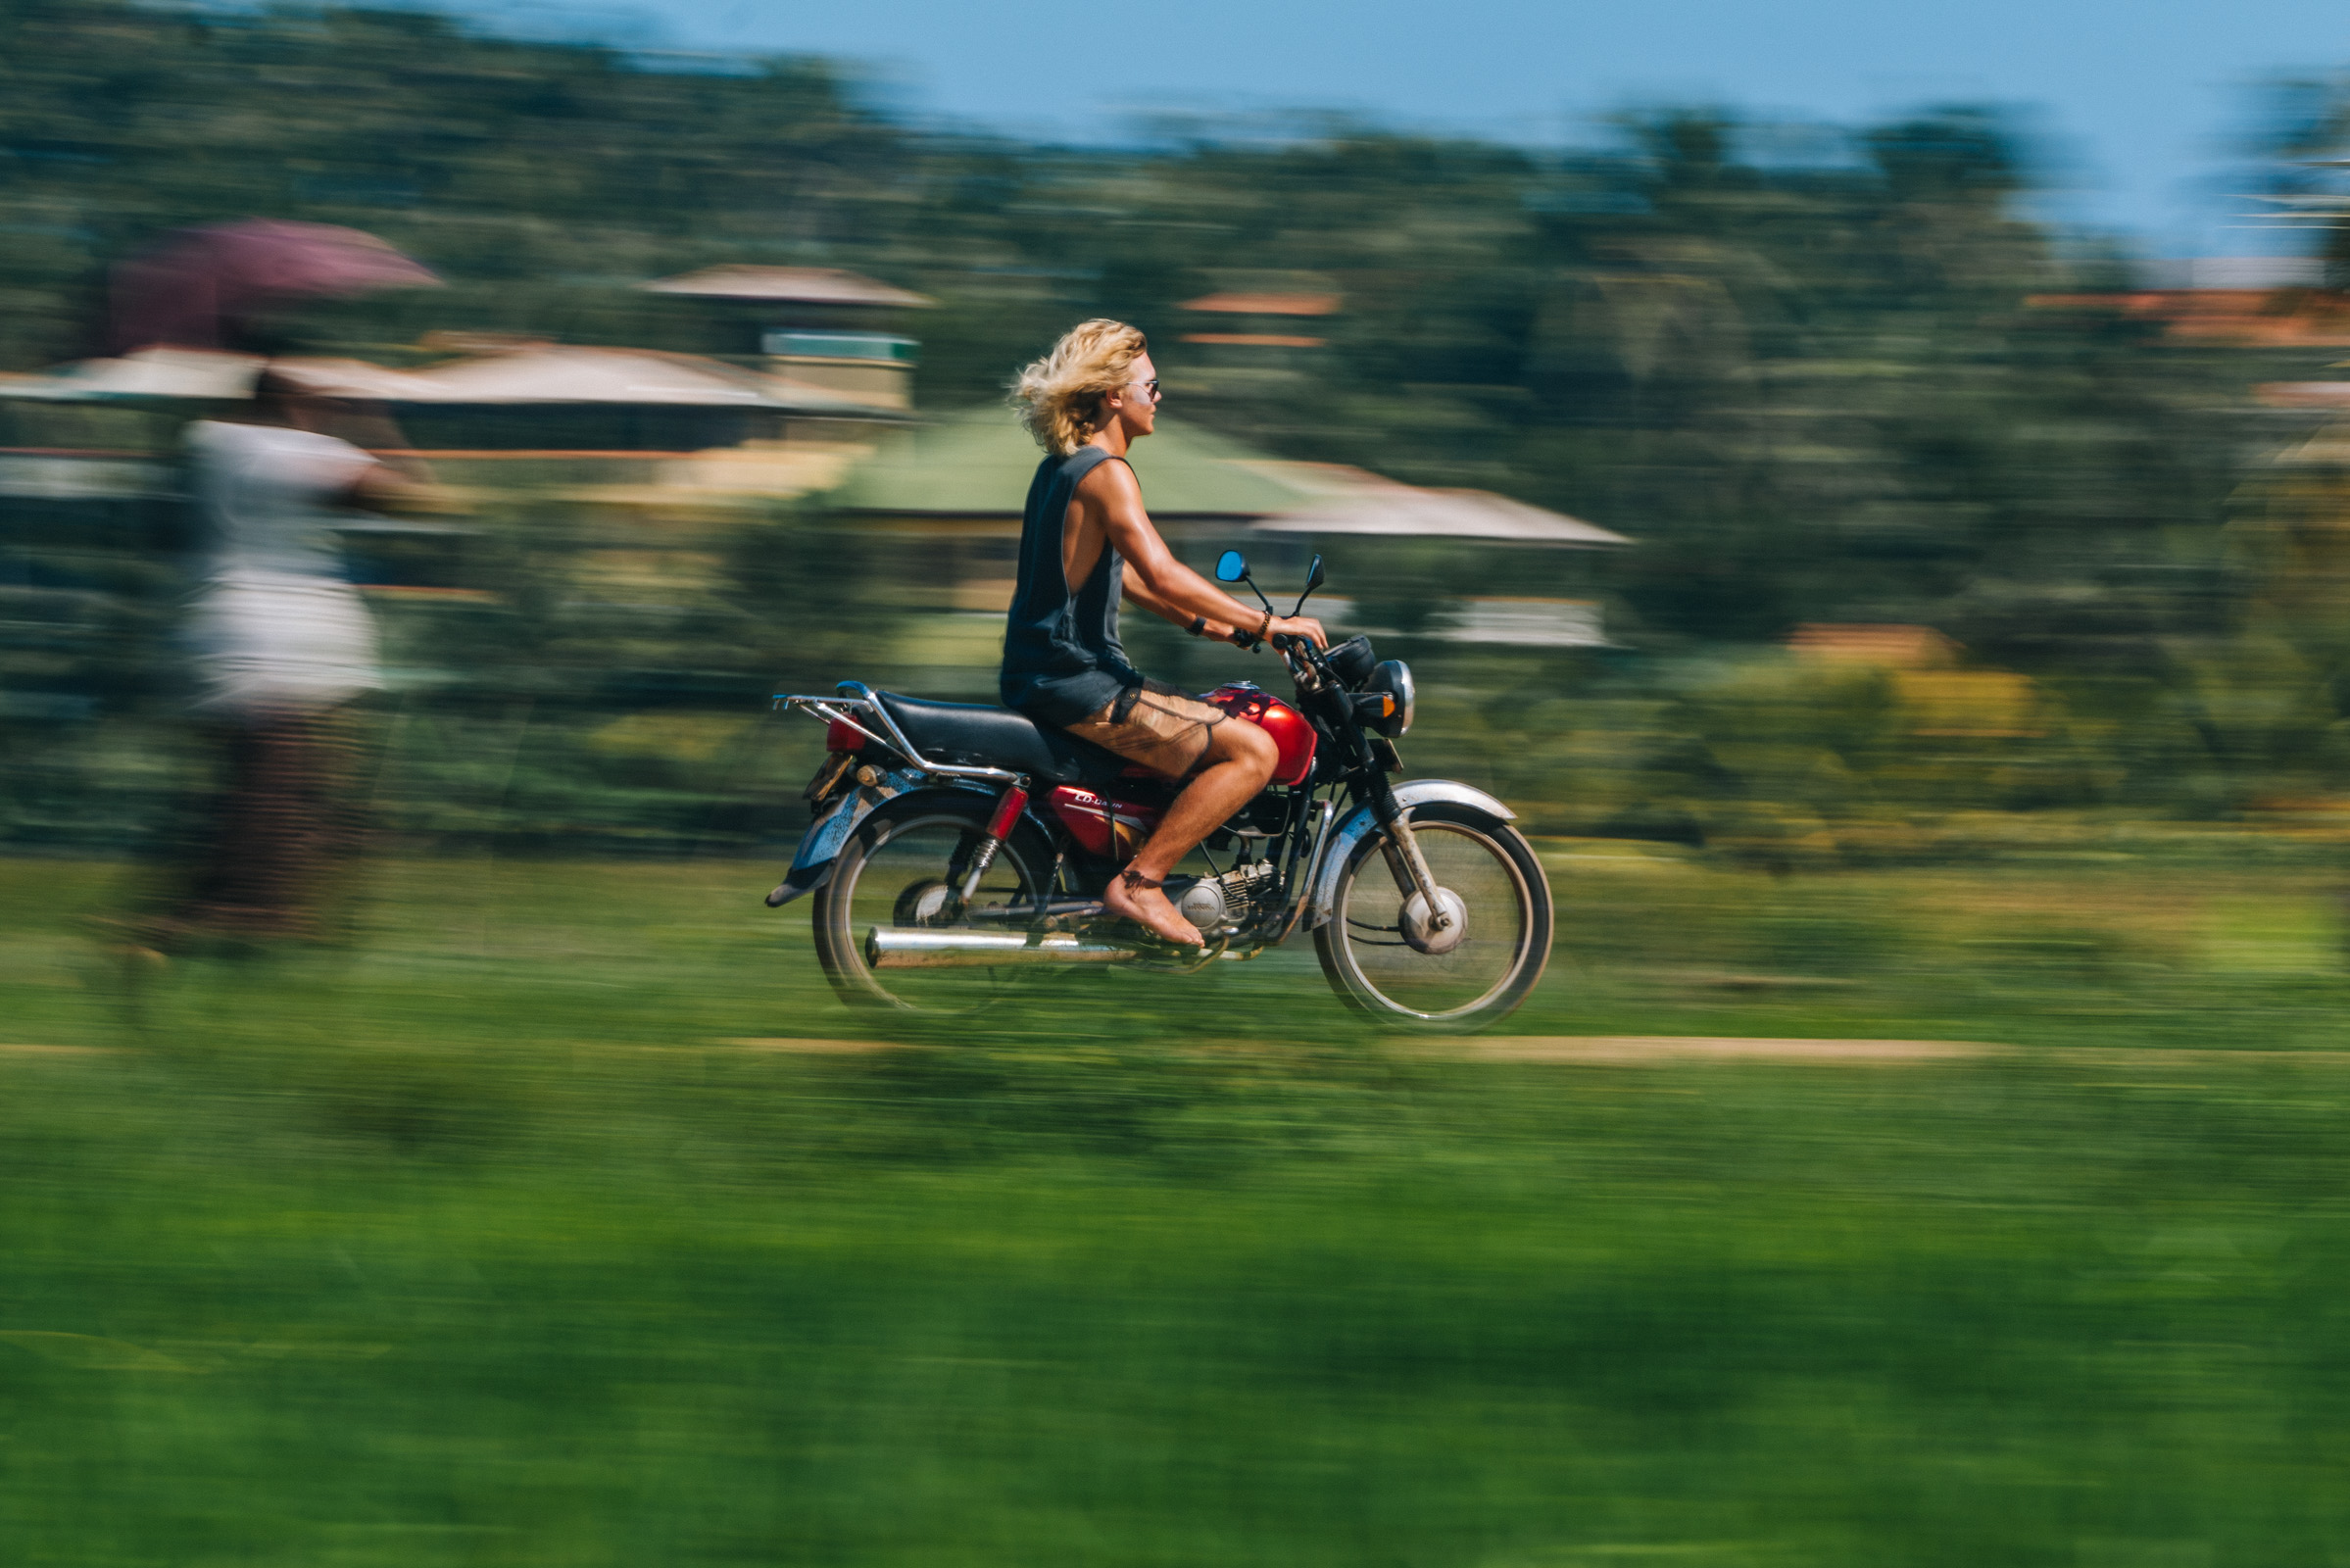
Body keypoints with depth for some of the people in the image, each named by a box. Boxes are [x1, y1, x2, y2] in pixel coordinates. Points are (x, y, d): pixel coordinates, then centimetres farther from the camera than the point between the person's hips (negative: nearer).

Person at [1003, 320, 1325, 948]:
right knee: (1253, 750, -17)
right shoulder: (1104, 473, -15)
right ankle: (1138, 882, -16)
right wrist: (1265, 624, -20)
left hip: (1041, 675, 10)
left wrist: (1207, 624, 21)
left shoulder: (1060, 467, 16)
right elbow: (1162, 575, -25)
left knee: (1211, 728, 31)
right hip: (1073, 681, -10)